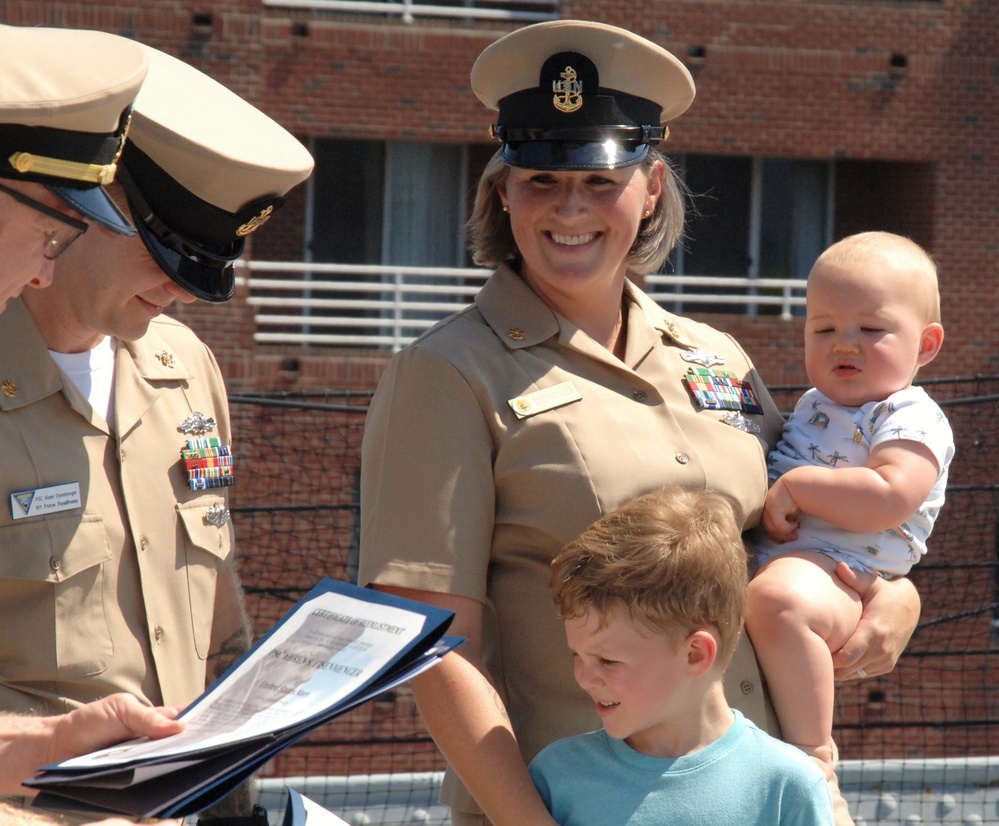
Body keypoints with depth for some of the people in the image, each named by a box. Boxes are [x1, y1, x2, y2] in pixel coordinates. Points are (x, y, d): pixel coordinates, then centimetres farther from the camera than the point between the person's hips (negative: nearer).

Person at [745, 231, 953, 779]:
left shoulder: (913, 419, -5)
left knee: (777, 598, -41)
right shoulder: (815, 405, 23)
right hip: (764, 556, 10)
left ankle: (812, 753, -31)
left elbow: (886, 499, -24)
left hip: (837, 572, -10)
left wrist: (795, 485, -18)